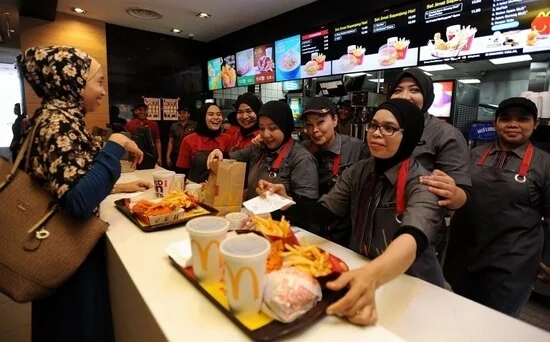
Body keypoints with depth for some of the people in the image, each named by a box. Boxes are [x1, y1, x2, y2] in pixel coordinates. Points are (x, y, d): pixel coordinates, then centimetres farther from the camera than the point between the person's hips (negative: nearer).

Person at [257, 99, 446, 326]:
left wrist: (372, 275, -55)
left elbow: (414, 238, -35)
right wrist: (286, 201, -19)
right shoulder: (359, 171, -2)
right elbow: (325, 212, -1)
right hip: (361, 272, 4)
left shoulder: (422, 183, -18)